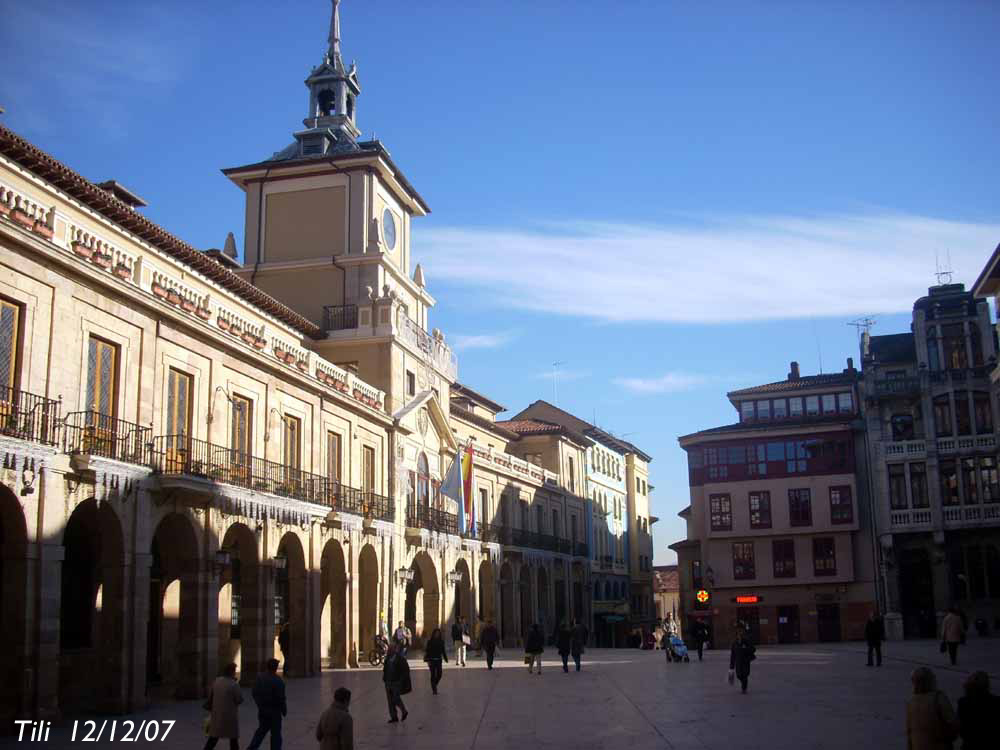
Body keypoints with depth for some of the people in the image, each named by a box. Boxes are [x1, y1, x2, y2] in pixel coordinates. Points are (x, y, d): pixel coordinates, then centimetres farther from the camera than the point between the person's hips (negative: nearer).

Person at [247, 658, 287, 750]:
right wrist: (284, 711, -2)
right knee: (275, 734, 7)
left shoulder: (259, 678, -3)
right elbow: (281, 698, -18)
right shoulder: (278, 681, -20)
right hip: (274, 711, -5)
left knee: (262, 729, 21)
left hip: (261, 710, 5)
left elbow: (254, 693, 4)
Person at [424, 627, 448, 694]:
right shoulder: (430, 641, -6)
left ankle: (434, 685, 28)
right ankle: (434, 689, 8)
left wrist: (445, 659, 7)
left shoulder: (441, 641, 3)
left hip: (439, 660, 3)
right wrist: (427, 660, -14)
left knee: (439, 675, 0)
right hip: (432, 660, -3)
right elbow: (427, 651, -7)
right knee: (433, 675, -1)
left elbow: (443, 651, 9)